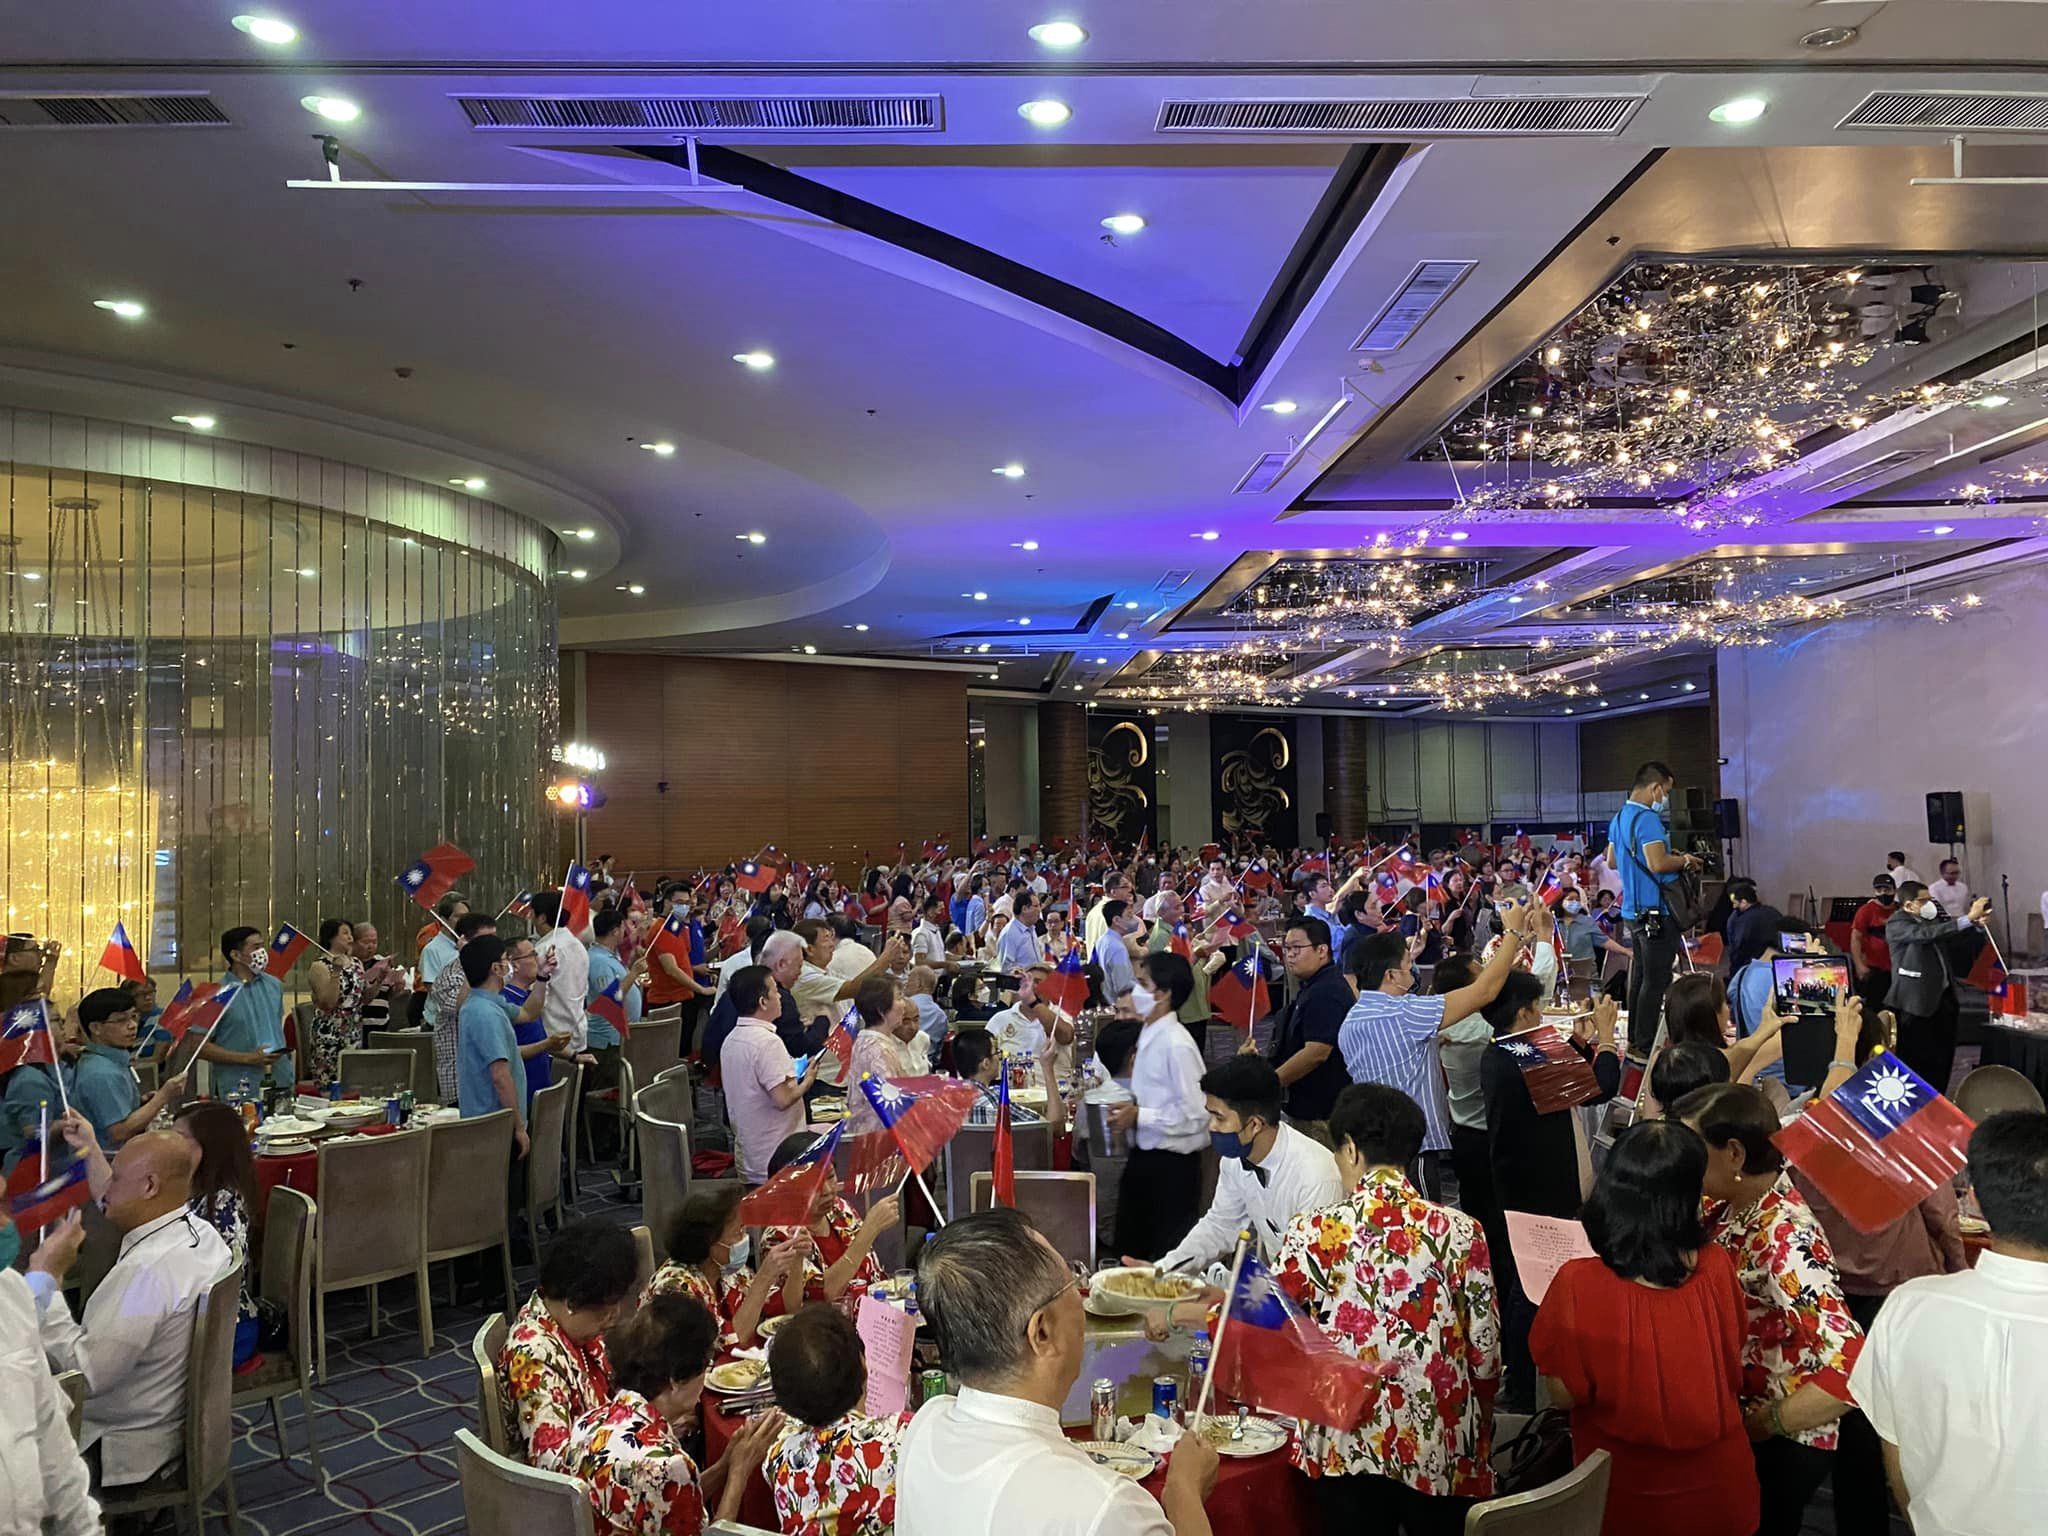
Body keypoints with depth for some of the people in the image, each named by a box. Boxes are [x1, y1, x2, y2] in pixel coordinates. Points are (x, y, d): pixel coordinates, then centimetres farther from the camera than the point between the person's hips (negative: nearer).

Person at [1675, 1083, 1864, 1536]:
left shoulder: (1785, 1239, -31)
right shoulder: (1734, 1206, -7)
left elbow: (1851, 1369, -36)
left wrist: (1762, 1424, -24)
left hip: (1779, 1444, -7)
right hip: (1735, 1420, 7)